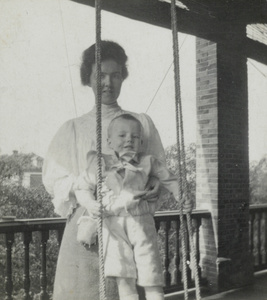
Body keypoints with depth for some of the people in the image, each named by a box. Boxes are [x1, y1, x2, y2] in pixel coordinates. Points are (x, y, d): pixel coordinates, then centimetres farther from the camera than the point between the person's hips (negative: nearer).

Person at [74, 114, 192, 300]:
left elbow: (170, 180, 12)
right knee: (123, 276, -1)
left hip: (142, 223, 1)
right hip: (114, 225, 0)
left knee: (151, 277, 2)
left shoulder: (148, 162, 5)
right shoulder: (101, 163, 4)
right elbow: (82, 187, 7)